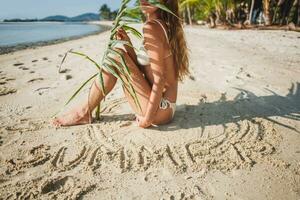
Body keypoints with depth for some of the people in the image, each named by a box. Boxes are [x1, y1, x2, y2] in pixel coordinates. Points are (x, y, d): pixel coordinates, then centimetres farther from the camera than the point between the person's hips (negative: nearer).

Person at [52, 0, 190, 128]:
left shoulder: (151, 27, -15)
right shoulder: (166, 26, 12)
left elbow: (159, 78, -21)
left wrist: (148, 118, -18)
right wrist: (128, 45, 0)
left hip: (159, 110, -9)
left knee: (116, 56, -13)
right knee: (121, 58, 15)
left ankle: (85, 113, 1)